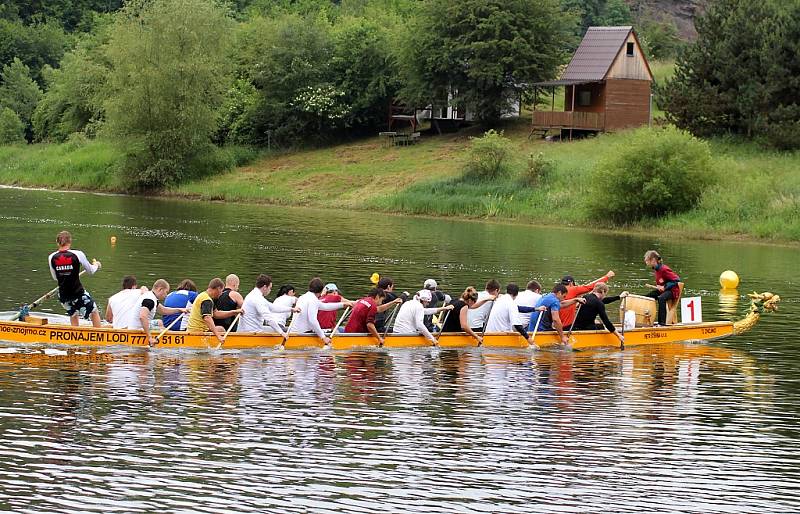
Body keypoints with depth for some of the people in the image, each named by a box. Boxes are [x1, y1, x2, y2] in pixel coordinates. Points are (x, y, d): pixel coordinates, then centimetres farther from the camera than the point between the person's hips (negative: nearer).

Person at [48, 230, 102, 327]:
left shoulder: (52, 257, -5)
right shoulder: (78, 255, -14)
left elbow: (55, 277, 10)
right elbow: (91, 271, 2)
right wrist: (96, 265, 25)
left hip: (63, 295, 3)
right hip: (78, 292, -3)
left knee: (73, 315, 27)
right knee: (94, 312, 19)